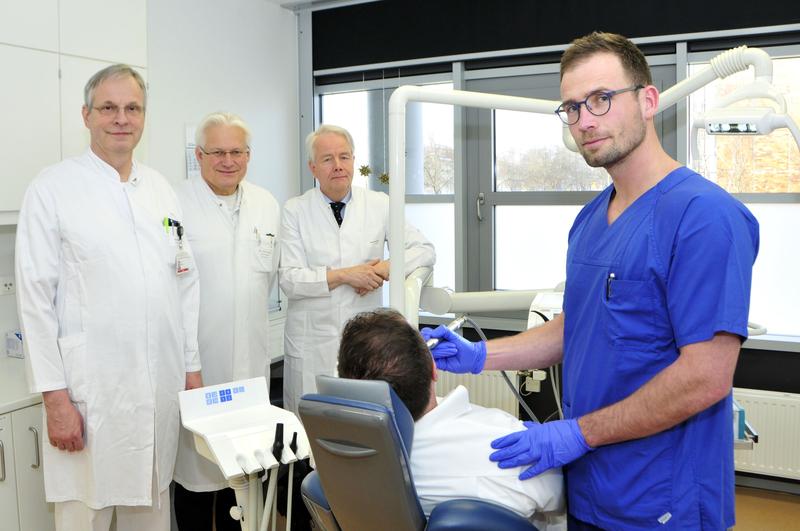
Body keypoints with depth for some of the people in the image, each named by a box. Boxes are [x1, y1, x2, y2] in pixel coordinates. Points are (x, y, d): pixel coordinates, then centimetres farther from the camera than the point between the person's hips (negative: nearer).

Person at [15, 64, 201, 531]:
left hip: (163, 387, 5)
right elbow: (36, 297, -7)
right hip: (91, 391, -4)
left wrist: (192, 366, 10)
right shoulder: (53, 189, -4)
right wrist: (55, 396, -11)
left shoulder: (161, 188, 10)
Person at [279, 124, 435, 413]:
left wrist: (387, 267, -11)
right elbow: (290, 280, -6)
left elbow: (425, 250, 7)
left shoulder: (379, 205, 4)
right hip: (312, 342, -1)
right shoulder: (295, 210, 0)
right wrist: (343, 275, -16)